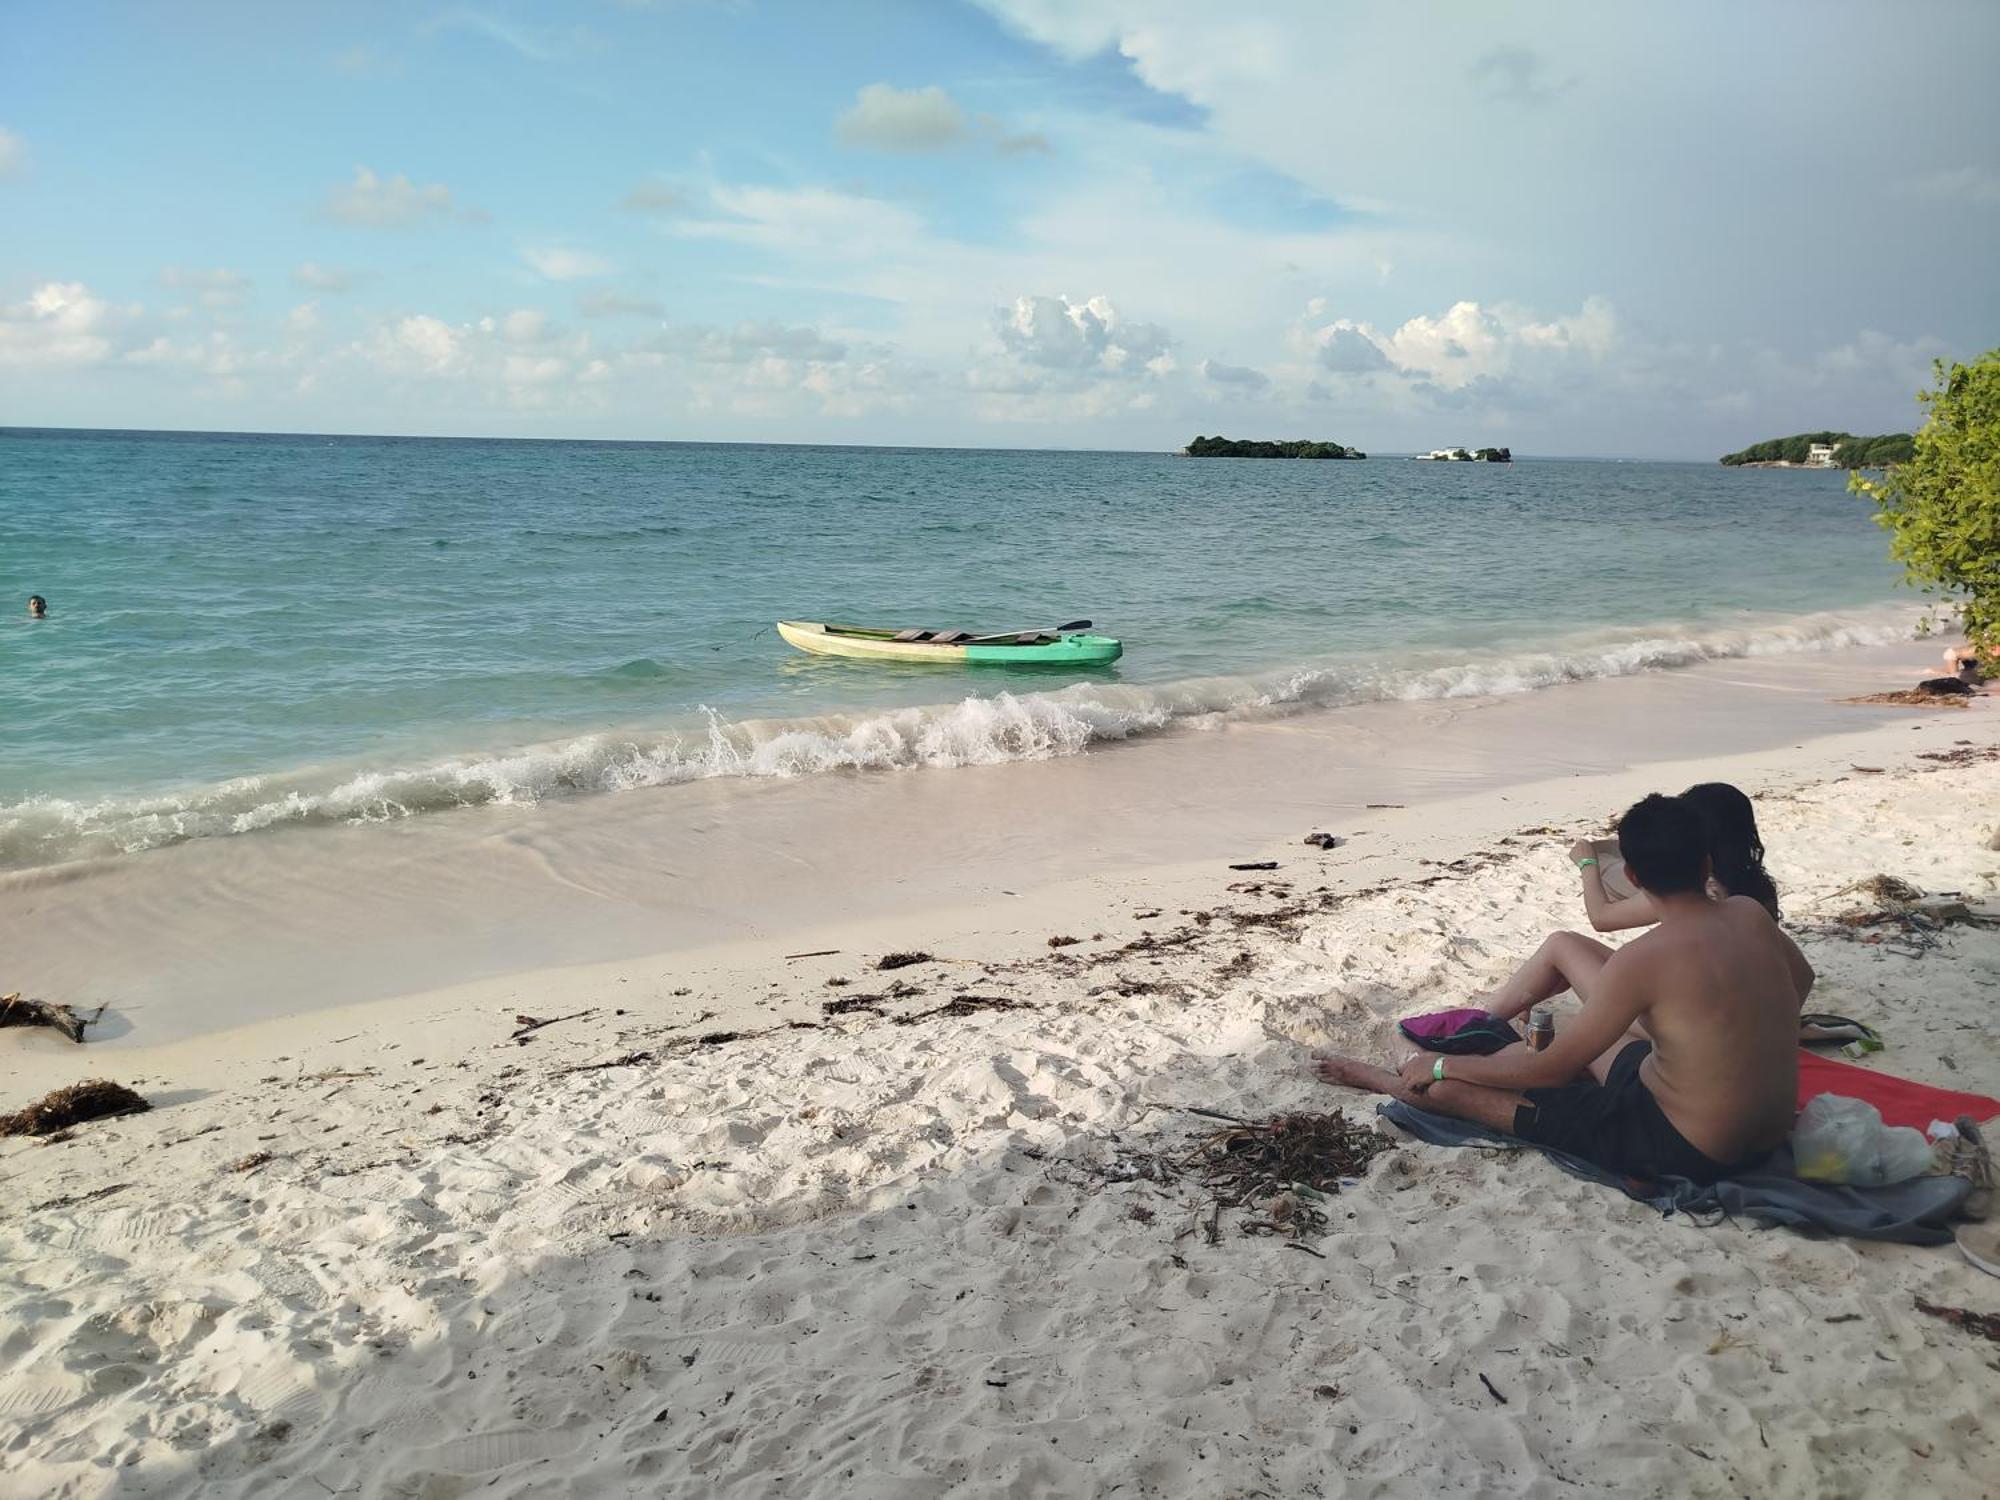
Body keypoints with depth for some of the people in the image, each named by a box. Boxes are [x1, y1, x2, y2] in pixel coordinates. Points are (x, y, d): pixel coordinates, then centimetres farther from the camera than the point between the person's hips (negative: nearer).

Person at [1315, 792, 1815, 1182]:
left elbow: (1552, 1068, -19)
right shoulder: (1750, 914, -5)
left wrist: (1442, 1066, -7)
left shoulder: (1644, 959, -25)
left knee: (1453, 1086, 2)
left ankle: (1383, 1079, 33)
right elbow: (1801, 979, 19)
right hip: (1769, 1133, 7)